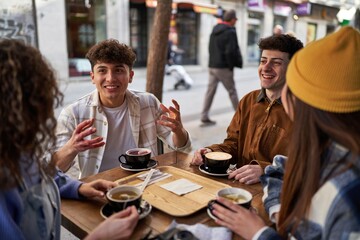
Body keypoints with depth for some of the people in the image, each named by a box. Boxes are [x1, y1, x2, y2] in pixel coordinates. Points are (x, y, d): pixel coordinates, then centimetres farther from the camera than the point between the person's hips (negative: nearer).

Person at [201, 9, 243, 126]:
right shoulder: (230, 32, -12)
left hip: (212, 66, 7)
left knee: (210, 91, 6)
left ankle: (204, 117, 4)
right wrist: (232, 65, -7)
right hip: (224, 67, -7)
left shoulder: (214, 30, 13)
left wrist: (214, 60, 14)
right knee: (232, 91, 6)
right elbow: (231, 51, -19)